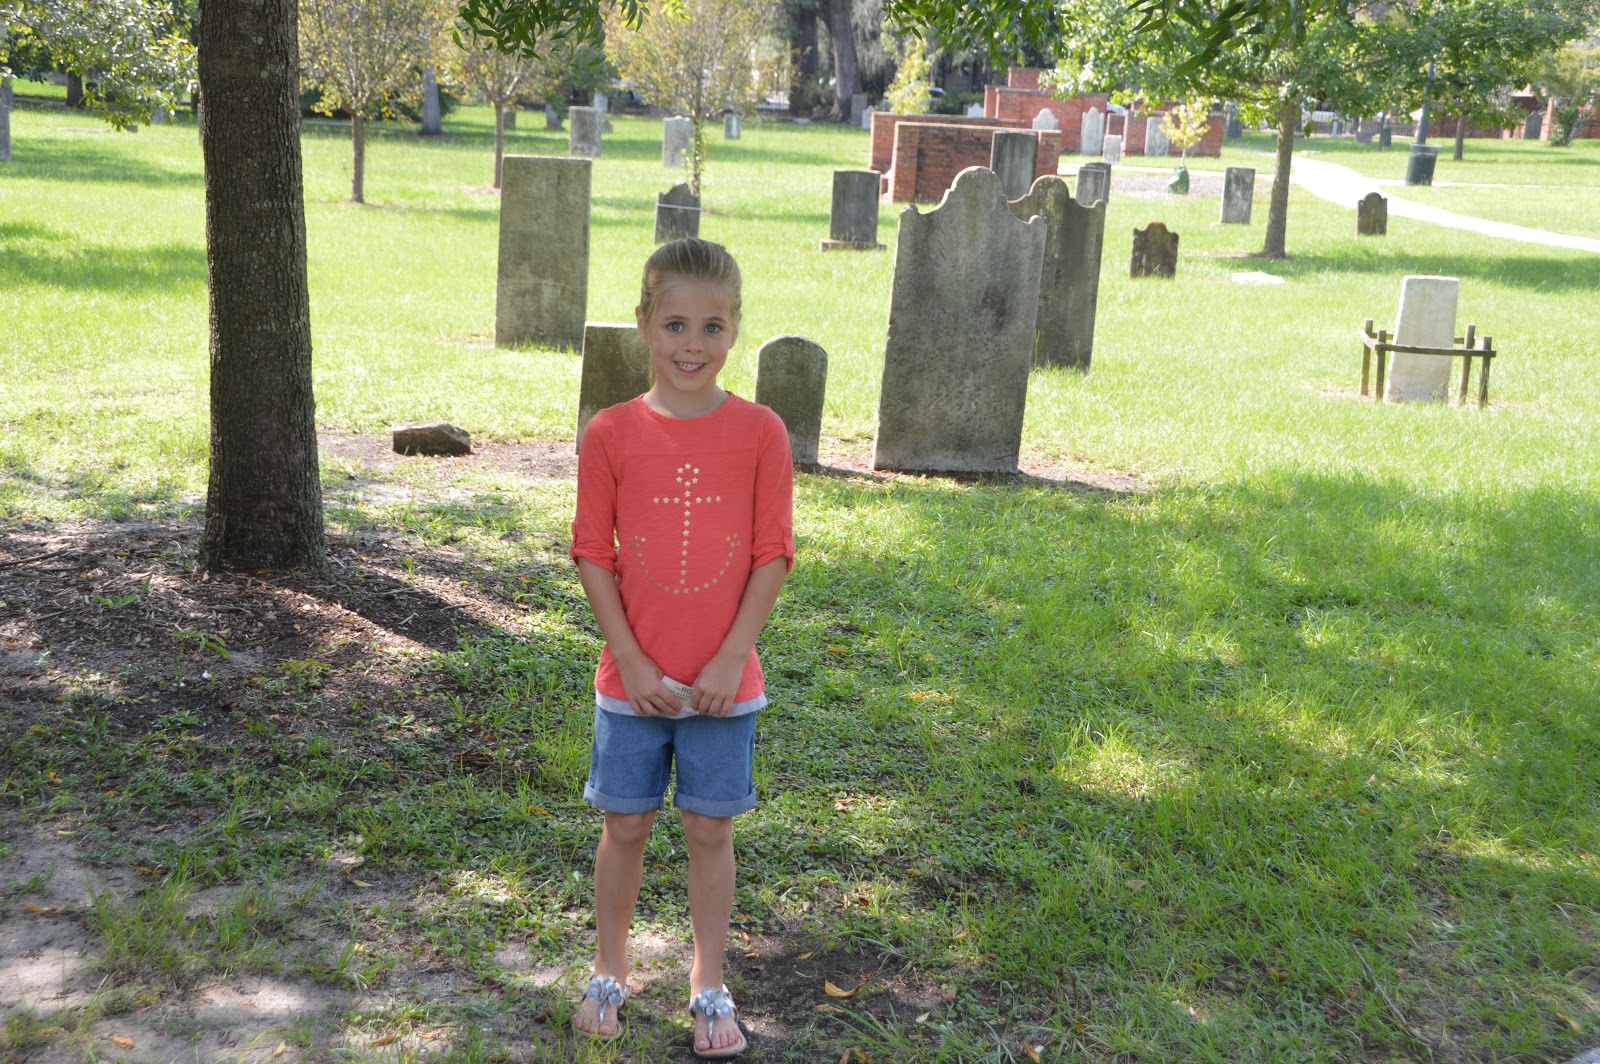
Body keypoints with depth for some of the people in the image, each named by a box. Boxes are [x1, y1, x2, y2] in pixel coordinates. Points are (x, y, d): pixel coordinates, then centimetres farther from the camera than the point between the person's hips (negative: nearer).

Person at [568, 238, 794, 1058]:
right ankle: (609, 973, 30)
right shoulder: (611, 433, -6)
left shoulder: (759, 432, -6)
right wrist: (632, 660, -9)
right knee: (624, 825, 11)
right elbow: (593, 554, -2)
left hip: (724, 681, 0)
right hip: (632, 677, 0)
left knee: (710, 830, 10)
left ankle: (709, 988, 25)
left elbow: (772, 554, -4)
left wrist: (731, 657, -10)